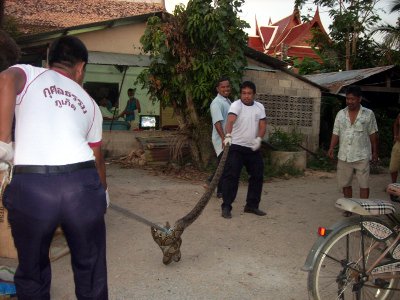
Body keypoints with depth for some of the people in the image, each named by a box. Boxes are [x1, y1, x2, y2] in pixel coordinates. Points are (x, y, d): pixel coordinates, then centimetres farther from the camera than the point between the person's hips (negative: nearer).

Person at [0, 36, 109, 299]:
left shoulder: (28, 73, 16)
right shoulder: (89, 103, 24)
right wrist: (103, 191, 49)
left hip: (31, 186, -2)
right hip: (83, 184, 2)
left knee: (32, 271, 21)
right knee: (90, 267, 22)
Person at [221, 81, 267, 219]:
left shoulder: (259, 107, 8)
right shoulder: (236, 105, -10)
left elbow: (263, 125, 1)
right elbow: (230, 120, -28)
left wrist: (259, 138, -19)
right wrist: (228, 135, -46)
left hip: (253, 148, 6)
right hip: (236, 147, -6)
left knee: (258, 176, 11)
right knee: (231, 176, -9)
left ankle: (252, 205, 24)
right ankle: (226, 207, -3)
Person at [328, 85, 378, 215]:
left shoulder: (368, 114, -1)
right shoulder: (341, 114, 6)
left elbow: (373, 134, 3)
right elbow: (336, 133, 5)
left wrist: (375, 152, 3)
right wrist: (331, 148, -8)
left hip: (362, 156, -3)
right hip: (344, 156, 3)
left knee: (363, 184, -1)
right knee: (345, 184, 10)